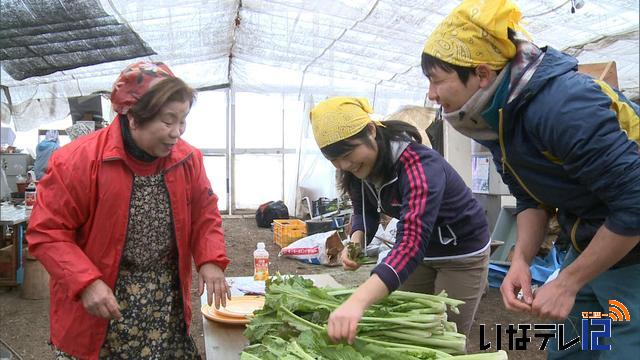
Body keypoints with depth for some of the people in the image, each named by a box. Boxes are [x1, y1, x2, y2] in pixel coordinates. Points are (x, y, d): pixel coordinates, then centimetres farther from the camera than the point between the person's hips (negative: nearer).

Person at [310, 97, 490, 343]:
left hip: (462, 252, -6)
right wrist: (356, 242, -24)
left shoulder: (419, 166, -36)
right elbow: (365, 212, 0)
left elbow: (412, 242, -48)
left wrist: (357, 302, -61)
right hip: (423, 251, 6)